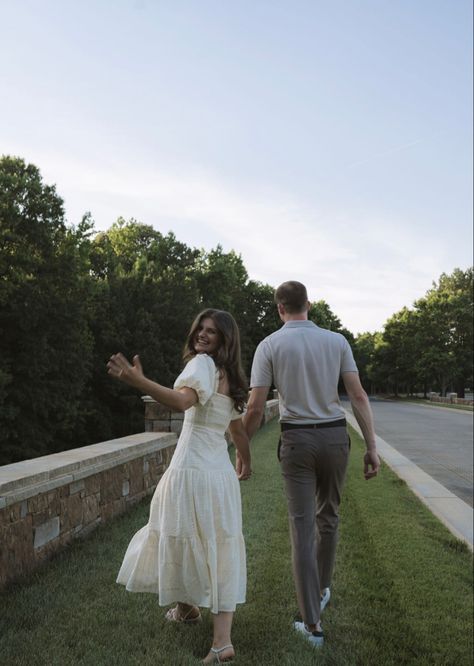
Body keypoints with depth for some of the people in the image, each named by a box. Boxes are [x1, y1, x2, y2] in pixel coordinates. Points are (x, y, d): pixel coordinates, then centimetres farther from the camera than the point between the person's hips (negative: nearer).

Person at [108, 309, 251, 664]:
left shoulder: (203, 363, -9)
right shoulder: (231, 377, 15)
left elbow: (182, 399, -30)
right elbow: (238, 429, 25)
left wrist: (138, 380, -39)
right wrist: (246, 463, 40)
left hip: (191, 470, -7)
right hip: (221, 473, 7)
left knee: (181, 540, 16)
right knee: (219, 549, 8)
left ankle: (188, 606, 39)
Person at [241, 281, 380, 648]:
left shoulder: (269, 345, -5)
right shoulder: (336, 340, 1)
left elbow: (255, 408, -8)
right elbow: (358, 396, -5)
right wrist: (372, 447, -1)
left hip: (297, 440, -2)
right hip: (335, 437, 2)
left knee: (302, 528, 3)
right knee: (327, 516, 22)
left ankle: (313, 623, 4)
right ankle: (321, 590, 39)